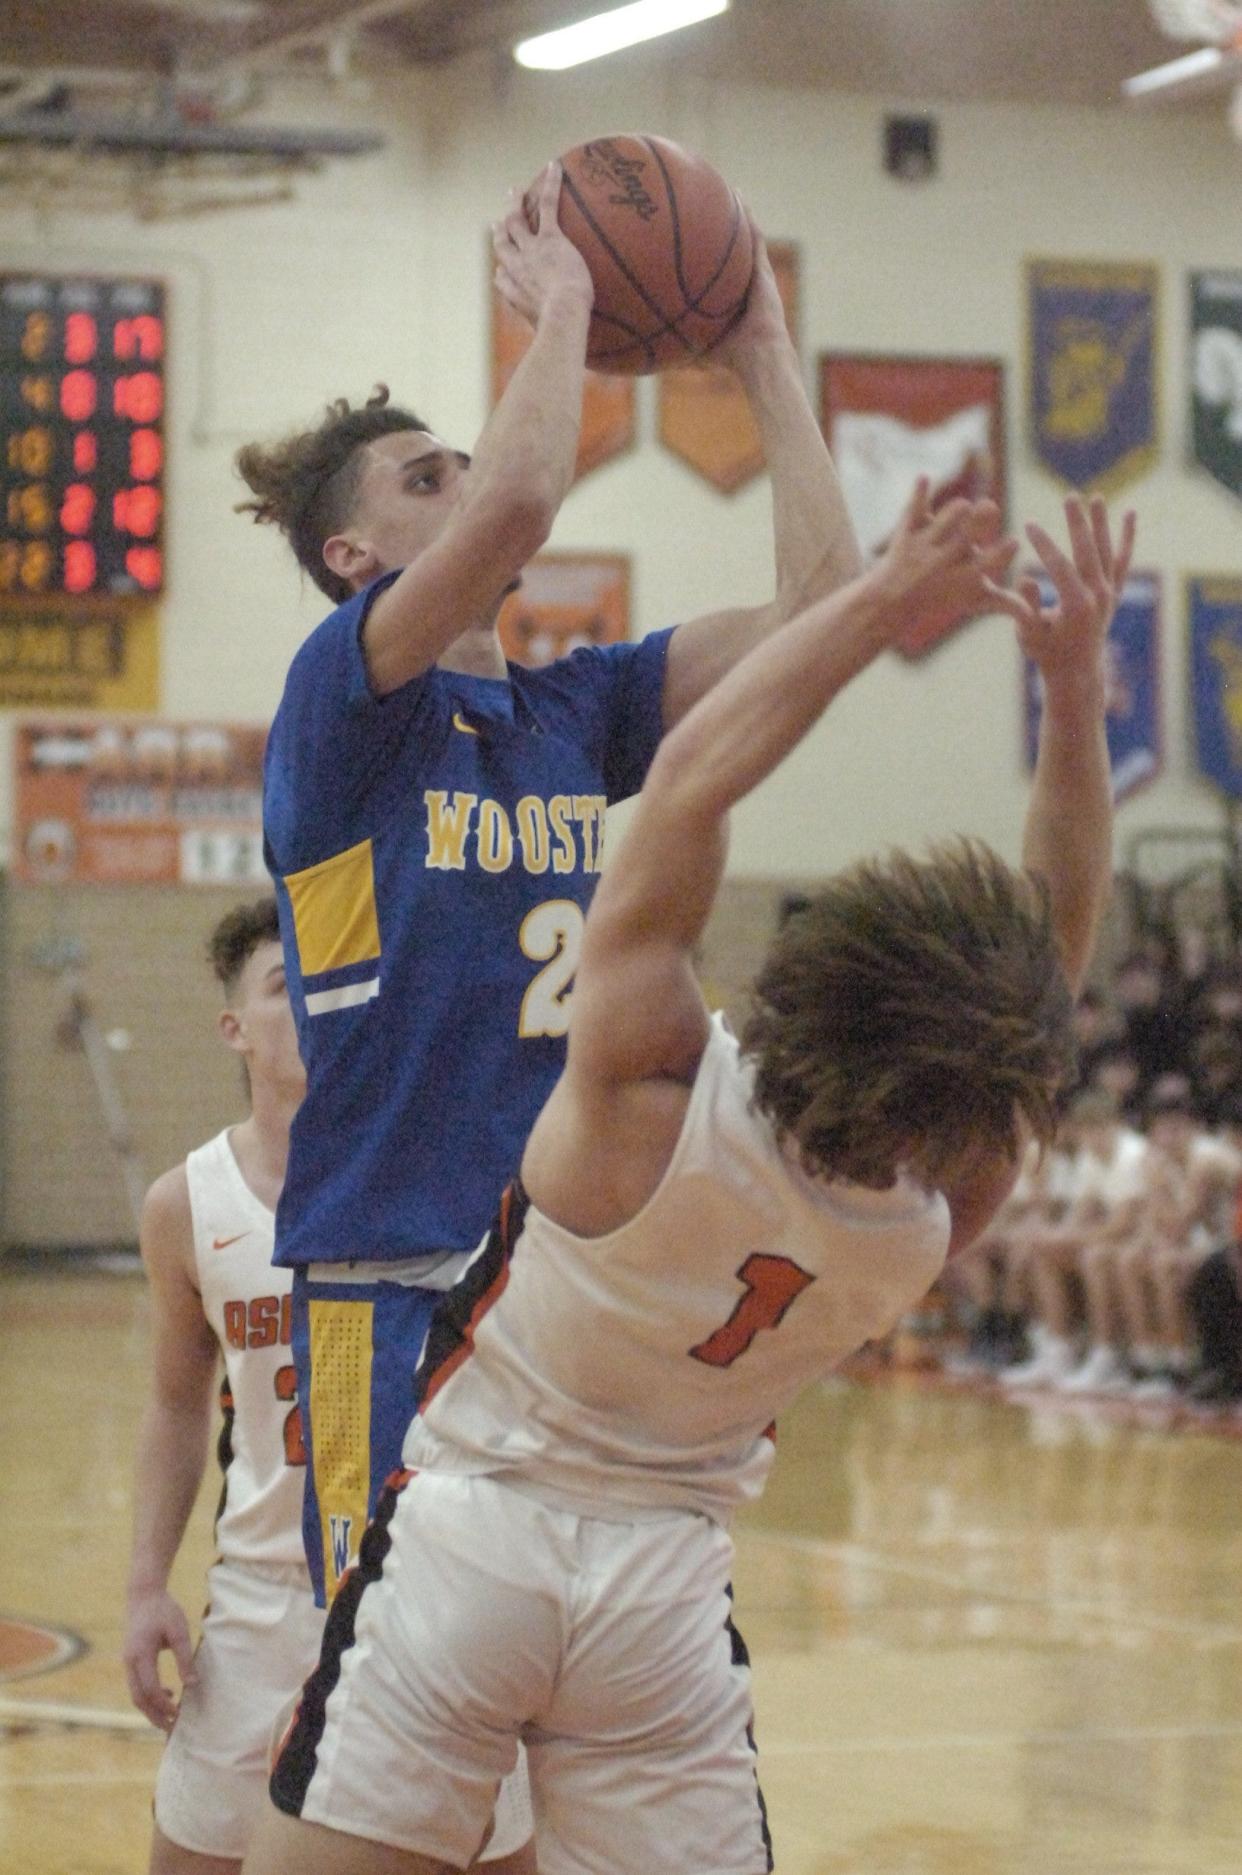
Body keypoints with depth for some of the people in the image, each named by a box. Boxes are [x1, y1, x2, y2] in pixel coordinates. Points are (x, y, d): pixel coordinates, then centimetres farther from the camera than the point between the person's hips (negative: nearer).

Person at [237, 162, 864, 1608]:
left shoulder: (573, 711, 14)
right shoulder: (341, 699, -6)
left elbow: (816, 598, 7)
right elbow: (515, 508, -23)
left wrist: (763, 358, 7)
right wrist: (559, 308, -9)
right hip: (394, 1284, -7)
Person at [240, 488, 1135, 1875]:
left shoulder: (652, 1091, -22)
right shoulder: (938, 1221, -11)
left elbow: (693, 772, -14)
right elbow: (1065, 928, 0)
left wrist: (890, 598, -8)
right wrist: (1077, 682, -3)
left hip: (469, 1532, -3)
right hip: (667, 1583, 3)